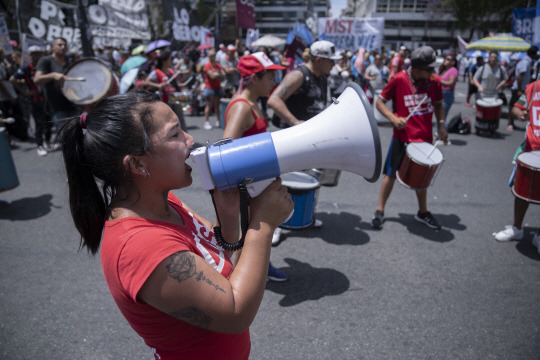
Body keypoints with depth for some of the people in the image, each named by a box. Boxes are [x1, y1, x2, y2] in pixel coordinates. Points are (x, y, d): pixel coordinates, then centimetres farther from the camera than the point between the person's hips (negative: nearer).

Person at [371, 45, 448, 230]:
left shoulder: (435, 81, 1)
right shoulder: (399, 79, -11)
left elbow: (438, 104, 15)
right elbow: (380, 102, -6)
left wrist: (441, 125, 0)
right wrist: (394, 118, -21)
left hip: (425, 137, 4)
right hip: (402, 137, -4)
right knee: (391, 174, 3)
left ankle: (423, 212, 33)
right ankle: (380, 210, 18)